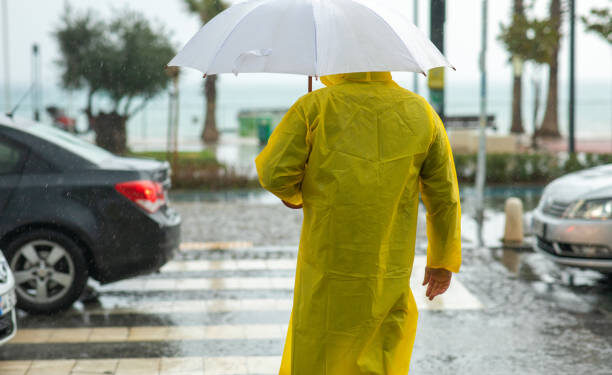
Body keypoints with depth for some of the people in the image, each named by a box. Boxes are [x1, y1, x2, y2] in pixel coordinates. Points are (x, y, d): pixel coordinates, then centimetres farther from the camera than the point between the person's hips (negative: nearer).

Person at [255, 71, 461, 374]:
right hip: (389, 268, 2)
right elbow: (443, 195, 4)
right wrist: (443, 261, 15)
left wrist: (291, 192, 12)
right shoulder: (420, 113, 0)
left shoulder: (314, 106, -8)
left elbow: (273, 172, -12)